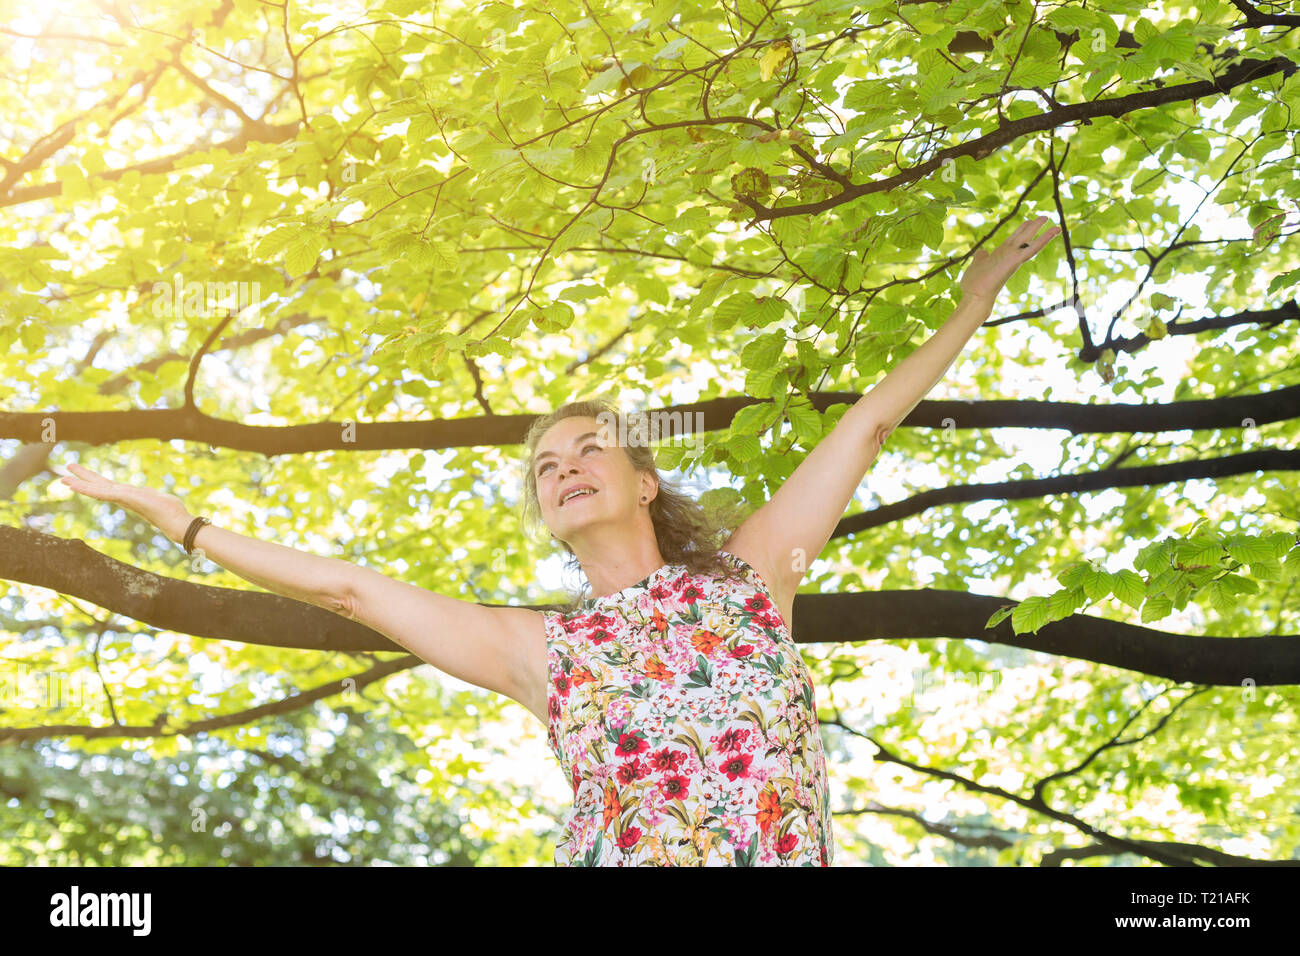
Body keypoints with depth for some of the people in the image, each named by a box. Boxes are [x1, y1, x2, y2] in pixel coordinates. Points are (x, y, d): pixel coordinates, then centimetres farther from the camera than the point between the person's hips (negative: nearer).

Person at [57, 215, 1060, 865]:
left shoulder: (747, 572, 21)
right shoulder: (537, 646, 22)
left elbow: (870, 422, 26)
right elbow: (346, 585, 24)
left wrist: (975, 301, 32)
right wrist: (174, 517, 26)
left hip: (787, 849, 0)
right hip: (612, 852, 0)